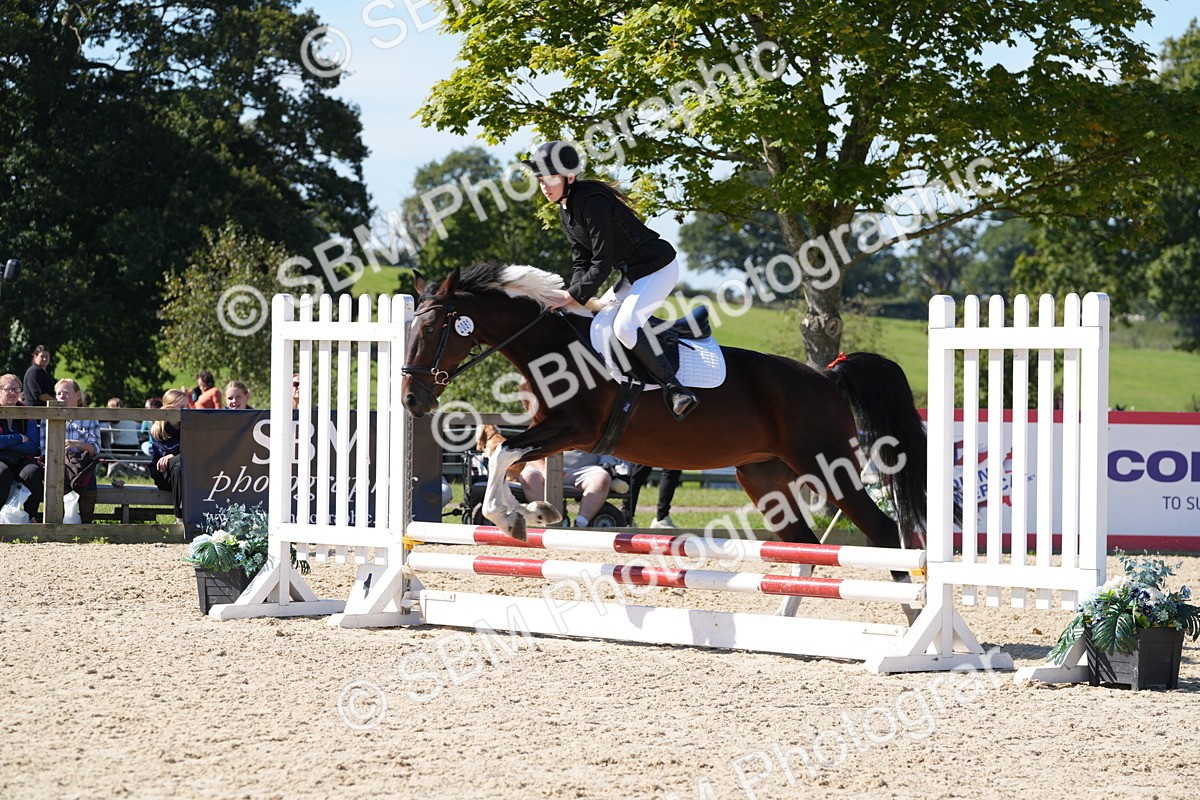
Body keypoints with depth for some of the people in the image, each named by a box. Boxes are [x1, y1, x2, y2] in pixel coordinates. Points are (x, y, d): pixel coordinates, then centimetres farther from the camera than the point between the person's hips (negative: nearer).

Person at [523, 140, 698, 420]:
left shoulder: (591, 201, -24)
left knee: (624, 325, -28)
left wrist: (572, 295, -22)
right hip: (633, 274, 11)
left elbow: (602, 263, -25)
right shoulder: (566, 211, 7)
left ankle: (673, 387, -24)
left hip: (659, 267, -11)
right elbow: (581, 262, 7)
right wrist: (572, 296, -9)